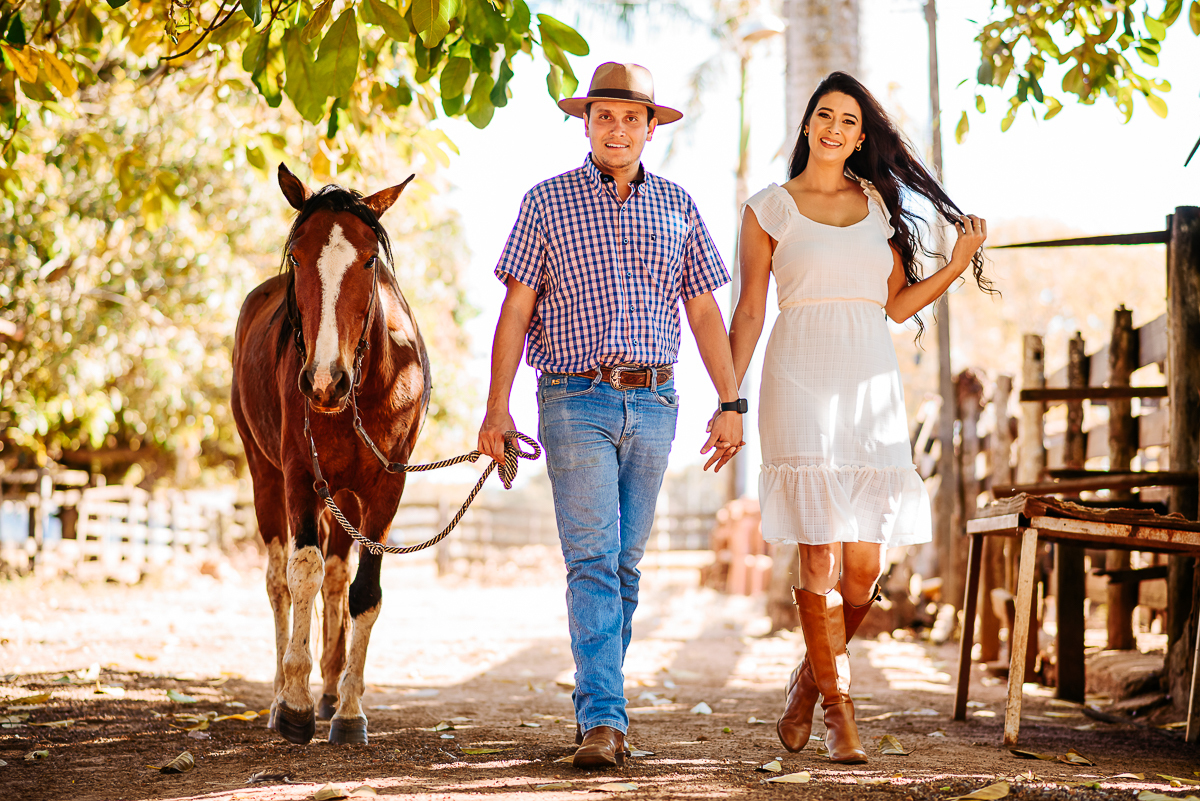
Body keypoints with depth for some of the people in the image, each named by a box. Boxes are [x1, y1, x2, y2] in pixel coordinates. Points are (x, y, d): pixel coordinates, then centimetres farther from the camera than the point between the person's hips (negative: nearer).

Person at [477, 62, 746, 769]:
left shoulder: (677, 207, 10)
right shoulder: (548, 202, 3)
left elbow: (705, 313, 10)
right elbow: (516, 311, 0)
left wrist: (731, 404, 3)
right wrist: (497, 408, -7)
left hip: (653, 403, 3)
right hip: (576, 400, -3)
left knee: (625, 563, 9)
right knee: (594, 560, -11)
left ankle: (597, 701, 21)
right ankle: (603, 721, -16)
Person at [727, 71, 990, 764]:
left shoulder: (880, 205, 16)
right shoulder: (770, 208, 7)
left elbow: (899, 304, 16)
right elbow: (749, 311, 6)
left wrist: (960, 264, 4)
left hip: (873, 384, 3)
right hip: (802, 380, -3)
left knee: (866, 565, -2)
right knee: (822, 557, -10)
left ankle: (811, 678, 22)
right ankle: (840, 713, -3)